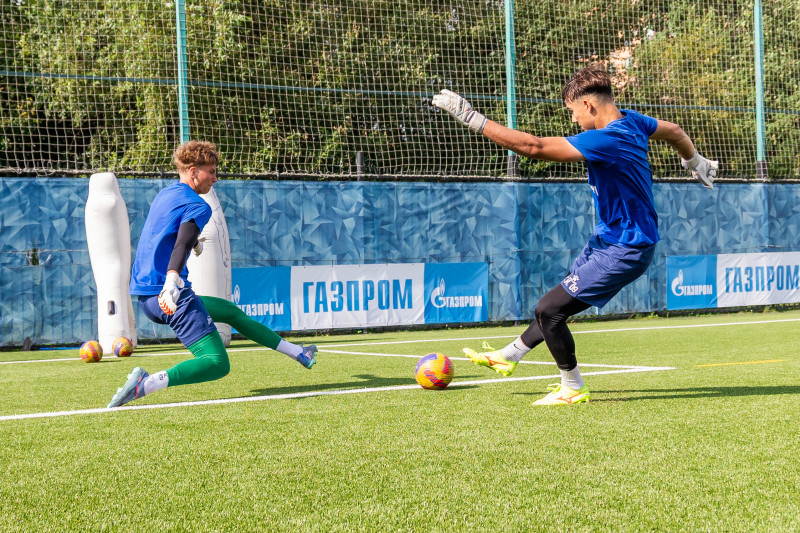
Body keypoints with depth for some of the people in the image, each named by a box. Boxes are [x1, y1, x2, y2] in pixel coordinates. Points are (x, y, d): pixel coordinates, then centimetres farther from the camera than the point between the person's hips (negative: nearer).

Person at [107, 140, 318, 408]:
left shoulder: (165, 194, 18)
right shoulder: (197, 206, -9)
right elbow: (183, 244, -29)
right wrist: (172, 278, -45)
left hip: (144, 296, 10)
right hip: (168, 294, -10)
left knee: (232, 312, 25)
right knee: (217, 364, -17)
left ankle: (298, 353, 34)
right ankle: (146, 384, -32)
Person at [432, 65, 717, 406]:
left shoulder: (605, 141, -30)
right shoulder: (631, 121, -1)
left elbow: (534, 147, -34)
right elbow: (673, 131, 19)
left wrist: (473, 119, -30)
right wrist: (695, 162, 41)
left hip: (624, 251, -10)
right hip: (608, 239, 10)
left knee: (548, 310, -7)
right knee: (561, 301, 22)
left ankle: (573, 388, 10)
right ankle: (511, 355, 40)